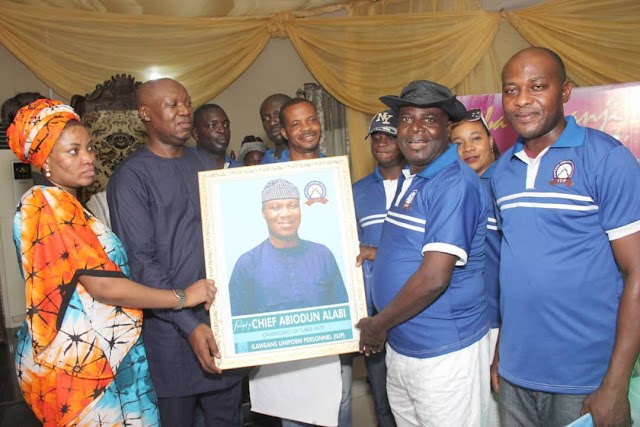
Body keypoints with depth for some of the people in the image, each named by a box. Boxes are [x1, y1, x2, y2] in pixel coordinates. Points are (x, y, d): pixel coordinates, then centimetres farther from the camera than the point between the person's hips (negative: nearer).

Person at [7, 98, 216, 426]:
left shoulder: (66, 204, 12)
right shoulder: (49, 205, -17)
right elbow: (102, 285, -22)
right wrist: (183, 297, -16)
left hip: (96, 352, 9)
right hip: (76, 361, -9)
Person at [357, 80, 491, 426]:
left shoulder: (455, 184, -19)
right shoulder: (409, 179, 8)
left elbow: (434, 278, -25)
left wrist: (378, 325, -15)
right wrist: (374, 253, 3)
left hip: (445, 355, -8)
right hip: (399, 347, 8)